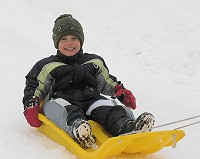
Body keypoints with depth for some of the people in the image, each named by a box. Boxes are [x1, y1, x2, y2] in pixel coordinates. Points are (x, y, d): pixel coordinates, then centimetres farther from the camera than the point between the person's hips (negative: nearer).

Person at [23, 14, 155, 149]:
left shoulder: (94, 62, 27)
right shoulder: (47, 66, 19)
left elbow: (106, 81, 34)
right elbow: (34, 87, 16)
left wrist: (121, 91, 16)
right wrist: (31, 105, -2)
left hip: (91, 100, 2)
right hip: (61, 100, -2)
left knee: (107, 109, -31)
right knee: (67, 111, -40)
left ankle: (126, 127, -59)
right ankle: (77, 127, -70)